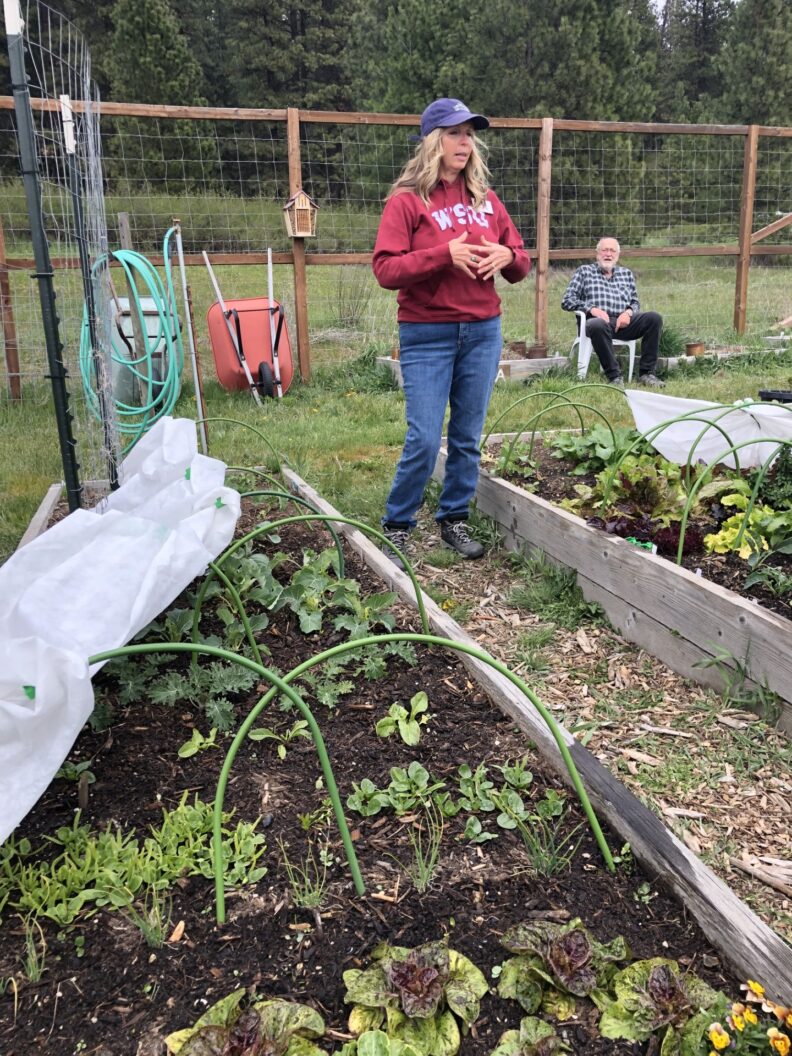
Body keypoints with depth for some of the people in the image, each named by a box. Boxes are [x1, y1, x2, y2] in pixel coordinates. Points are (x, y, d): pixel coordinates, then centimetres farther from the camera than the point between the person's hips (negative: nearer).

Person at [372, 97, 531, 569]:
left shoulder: (486, 199, 11)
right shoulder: (407, 201, -2)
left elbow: (521, 264, 16)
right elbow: (386, 269, -11)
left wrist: (508, 256, -8)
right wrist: (445, 254, -20)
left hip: (483, 332, 5)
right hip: (427, 335, -4)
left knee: (469, 437, 8)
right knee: (424, 439, -6)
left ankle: (455, 520, 24)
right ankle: (396, 527, 11)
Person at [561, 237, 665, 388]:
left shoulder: (626, 274, 29)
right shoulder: (584, 271, 19)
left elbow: (636, 302, 26)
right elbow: (567, 301, 8)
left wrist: (628, 312, 0)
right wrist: (592, 308, -8)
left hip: (623, 322, 4)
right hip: (598, 320, -4)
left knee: (654, 318, -24)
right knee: (598, 325, -41)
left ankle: (646, 373, -22)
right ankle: (614, 377, -35)